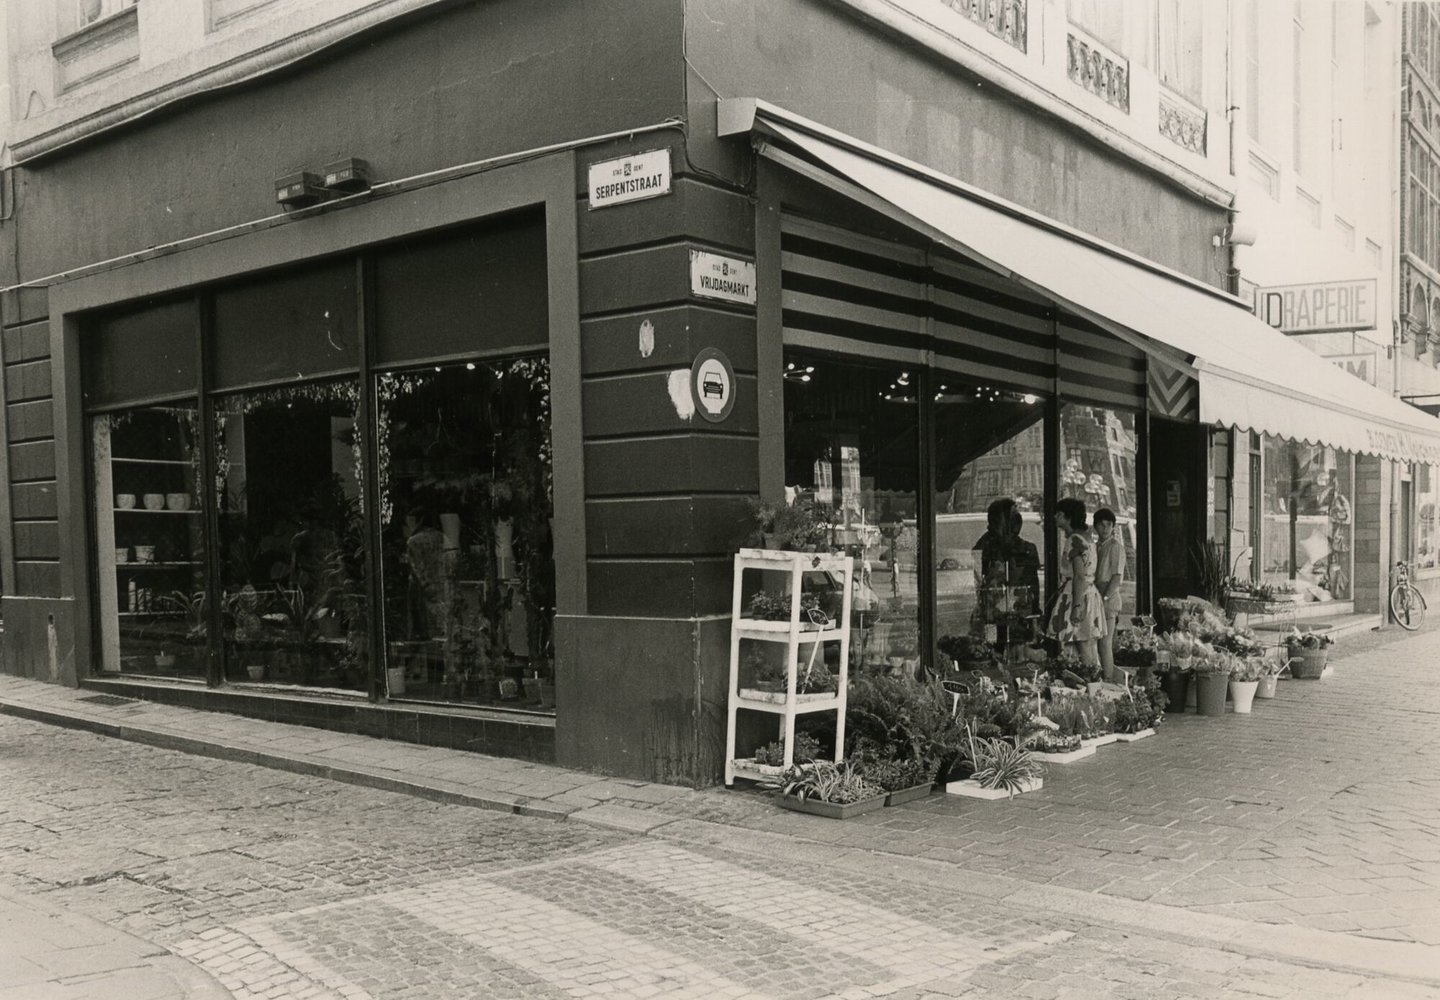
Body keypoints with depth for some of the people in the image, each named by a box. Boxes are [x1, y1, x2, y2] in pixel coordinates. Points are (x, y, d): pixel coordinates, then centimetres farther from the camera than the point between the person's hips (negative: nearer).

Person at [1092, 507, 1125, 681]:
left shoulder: (1116, 545, -6)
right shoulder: (1097, 546, 16)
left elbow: (1117, 576, -12)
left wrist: (1104, 598, -16)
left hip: (1109, 599, -8)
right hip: (1097, 597, 8)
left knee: (1105, 644, -9)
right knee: (1094, 642, 8)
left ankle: (1109, 679, -5)